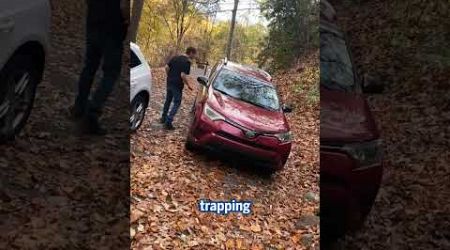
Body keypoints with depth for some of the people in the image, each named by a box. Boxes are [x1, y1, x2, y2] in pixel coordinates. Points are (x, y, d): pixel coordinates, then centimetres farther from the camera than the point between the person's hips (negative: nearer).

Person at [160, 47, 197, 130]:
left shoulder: (175, 58, 8)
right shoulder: (187, 62, -15)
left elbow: (167, 67, 7)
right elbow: (183, 75, -22)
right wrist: (188, 85, -11)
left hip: (169, 82, 8)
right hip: (177, 85, -8)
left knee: (168, 100, 22)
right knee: (177, 103, 2)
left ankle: (163, 118, 34)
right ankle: (168, 122, -4)